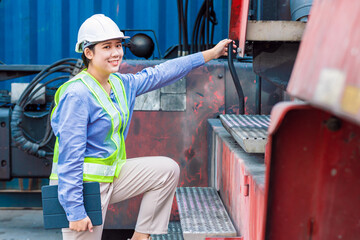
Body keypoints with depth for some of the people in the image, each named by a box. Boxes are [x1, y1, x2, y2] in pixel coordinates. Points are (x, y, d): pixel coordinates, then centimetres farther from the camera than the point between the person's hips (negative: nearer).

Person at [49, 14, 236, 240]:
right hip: (82, 184, -8)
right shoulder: (77, 94, -20)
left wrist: (210, 53, 18)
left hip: (110, 176, 8)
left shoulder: (121, 84, 5)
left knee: (168, 169, 5)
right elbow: (70, 156, -22)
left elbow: (160, 73, 17)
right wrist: (75, 211, -23)